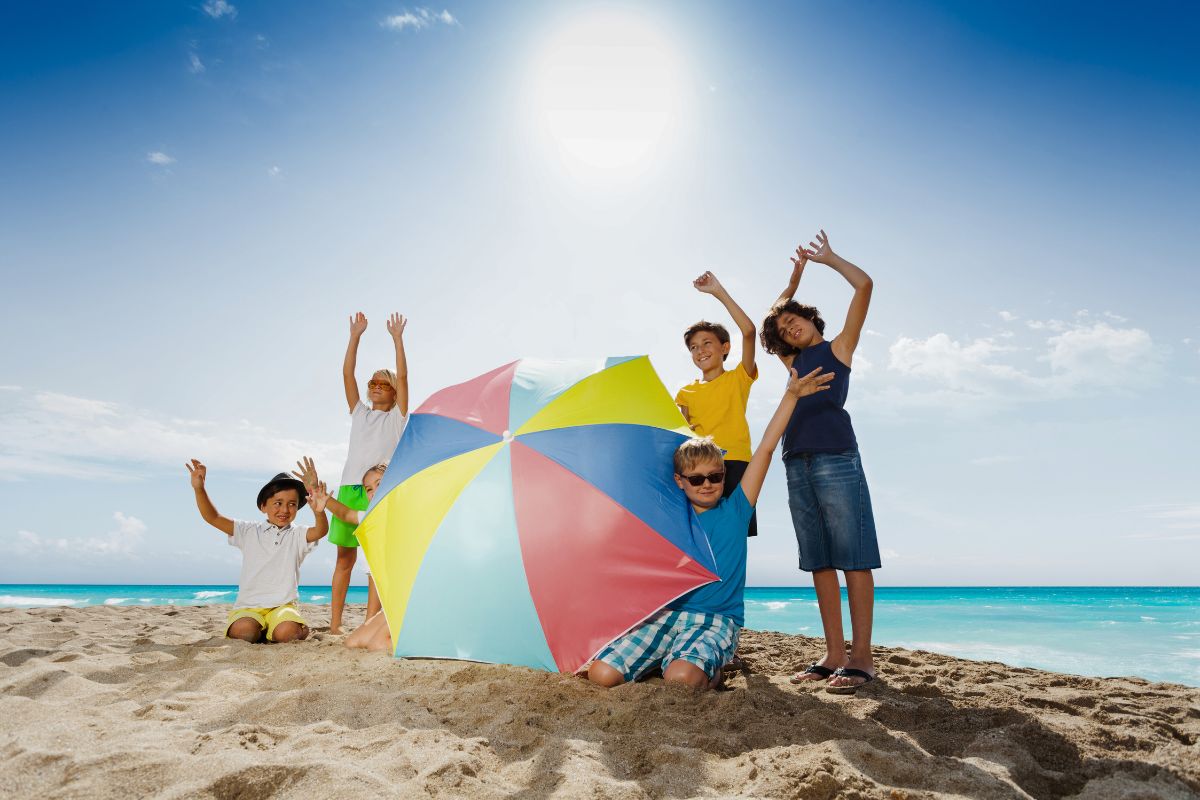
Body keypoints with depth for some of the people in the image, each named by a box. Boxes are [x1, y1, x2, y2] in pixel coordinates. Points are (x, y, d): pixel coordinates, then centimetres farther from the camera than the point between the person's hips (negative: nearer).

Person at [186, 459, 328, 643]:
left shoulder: (297, 535, 5)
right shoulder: (249, 532, 10)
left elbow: (321, 531, -16)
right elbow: (213, 518, 2)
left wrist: (318, 511, -41)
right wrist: (199, 489, -14)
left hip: (283, 605, -1)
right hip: (249, 606, 1)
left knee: (287, 632, -32)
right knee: (243, 631, -31)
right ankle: (259, 631, 3)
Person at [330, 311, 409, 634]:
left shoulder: (397, 417, 12)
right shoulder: (359, 413, 21)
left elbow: (403, 376, 2)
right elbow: (347, 373, 13)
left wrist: (397, 338, 1)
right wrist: (355, 335, 8)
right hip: (349, 487, 4)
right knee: (345, 556, 4)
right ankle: (334, 625, 8)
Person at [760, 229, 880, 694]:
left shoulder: (839, 347, 12)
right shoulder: (794, 360, 25)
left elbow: (863, 285, 5)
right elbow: (771, 318, 38)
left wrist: (827, 257, 16)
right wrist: (795, 275, 36)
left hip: (835, 456, -6)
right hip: (797, 462, 6)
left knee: (852, 558, -7)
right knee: (820, 562, 3)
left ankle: (861, 657, -5)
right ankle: (834, 655, 6)